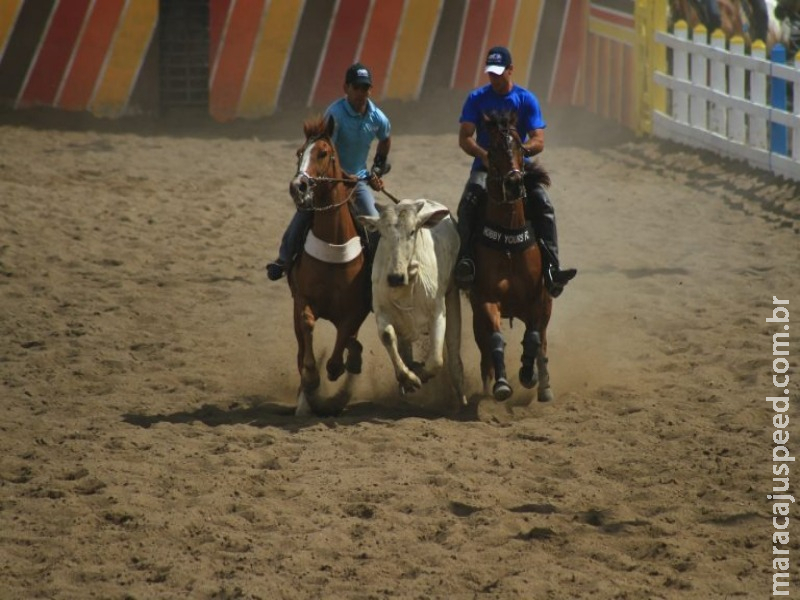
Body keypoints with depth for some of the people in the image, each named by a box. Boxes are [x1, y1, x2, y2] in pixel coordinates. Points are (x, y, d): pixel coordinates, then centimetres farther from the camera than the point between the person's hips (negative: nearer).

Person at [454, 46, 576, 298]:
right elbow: (464, 138, -2)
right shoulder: (477, 99, 5)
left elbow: (538, 141, -3)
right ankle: (465, 260, -38)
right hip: (485, 166, 0)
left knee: (543, 205, -25)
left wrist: (519, 150, -25)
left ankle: (550, 268, -28)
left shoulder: (526, 100, 4)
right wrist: (484, 154, -22)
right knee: (469, 202, -32)